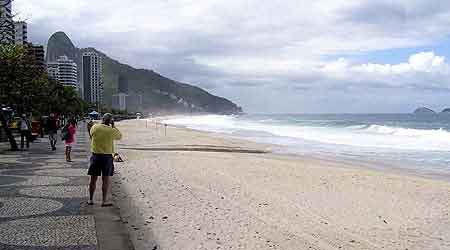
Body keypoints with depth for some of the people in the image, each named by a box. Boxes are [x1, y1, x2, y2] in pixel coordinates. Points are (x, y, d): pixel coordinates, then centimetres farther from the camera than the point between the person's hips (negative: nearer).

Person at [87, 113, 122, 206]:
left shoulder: (95, 127, -5)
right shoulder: (112, 130, -10)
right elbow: (120, 136, 8)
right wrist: (113, 126, 9)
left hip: (95, 156, 3)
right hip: (107, 157, -2)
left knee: (93, 179, 11)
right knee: (106, 180, 5)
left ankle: (90, 199, 20)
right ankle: (104, 201, 8)